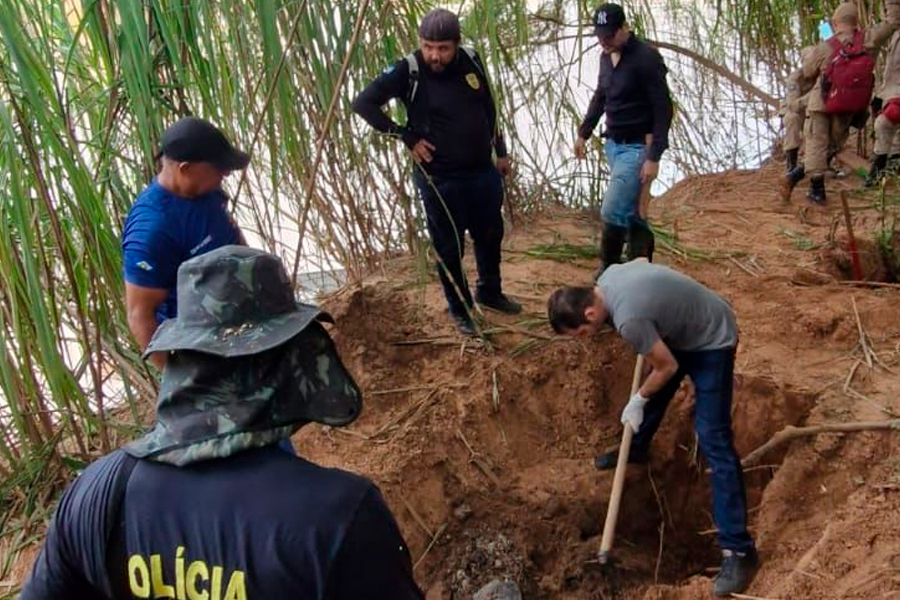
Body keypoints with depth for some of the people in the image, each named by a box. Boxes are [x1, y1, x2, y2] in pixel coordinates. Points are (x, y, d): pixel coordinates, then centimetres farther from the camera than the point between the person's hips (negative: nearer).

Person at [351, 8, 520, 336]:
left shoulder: (471, 61, -1)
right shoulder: (408, 71, -16)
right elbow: (363, 103, -16)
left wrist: (500, 151, 18)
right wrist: (407, 137, -15)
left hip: (483, 171, 6)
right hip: (440, 178, -5)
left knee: (490, 235, 21)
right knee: (449, 248, 7)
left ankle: (490, 292, 44)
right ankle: (460, 309, 27)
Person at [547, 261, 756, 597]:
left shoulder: (628, 319, -37)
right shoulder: (609, 276, -11)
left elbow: (667, 367, -23)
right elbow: (641, 261, 11)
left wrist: (638, 400, -6)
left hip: (712, 341, -9)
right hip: (682, 328, 9)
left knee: (713, 439, -13)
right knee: (655, 395, 28)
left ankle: (737, 549, -11)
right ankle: (636, 449, 58)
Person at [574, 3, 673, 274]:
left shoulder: (646, 58, -16)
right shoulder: (606, 57, 7)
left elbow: (663, 110, -17)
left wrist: (654, 157, -20)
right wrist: (584, 132, 23)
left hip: (637, 147, -8)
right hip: (613, 144, 8)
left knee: (612, 211, -12)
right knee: (631, 211, 13)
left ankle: (607, 272, 3)